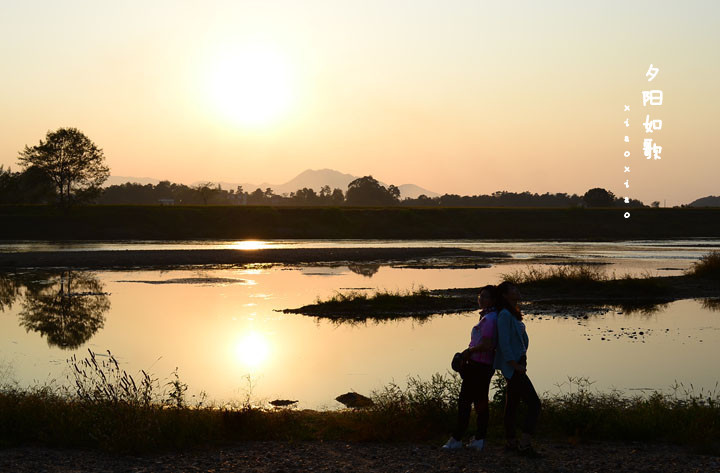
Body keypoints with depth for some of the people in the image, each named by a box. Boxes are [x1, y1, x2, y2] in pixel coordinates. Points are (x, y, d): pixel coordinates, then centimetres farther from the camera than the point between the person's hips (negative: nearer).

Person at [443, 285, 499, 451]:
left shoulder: (489, 319, -17)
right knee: (480, 401, 12)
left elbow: (486, 345, -25)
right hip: (487, 365, 10)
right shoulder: (489, 317, 14)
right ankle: (479, 439, 15)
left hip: (477, 365, -10)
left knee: (465, 401, -5)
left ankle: (457, 438, -1)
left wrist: (469, 351, -11)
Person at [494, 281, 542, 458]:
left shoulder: (513, 314, 13)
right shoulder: (504, 315, -16)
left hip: (517, 364, 9)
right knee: (534, 403, -11)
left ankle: (510, 442, 22)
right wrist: (516, 365, -21)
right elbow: (504, 343, -21)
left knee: (512, 403, 14)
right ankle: (524, 444, -13)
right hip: (512, 367, -9)